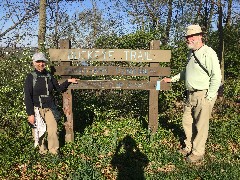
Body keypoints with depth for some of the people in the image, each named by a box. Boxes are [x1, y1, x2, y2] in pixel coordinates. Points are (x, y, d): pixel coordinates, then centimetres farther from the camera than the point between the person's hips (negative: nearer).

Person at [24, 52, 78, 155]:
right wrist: (30, 113, -11)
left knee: (53, 131, -1)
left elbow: (59, 88, 16)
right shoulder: (31, 77, -5)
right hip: (37, 109, -2)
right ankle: (43, 151, 28)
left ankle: (54, 152, 15)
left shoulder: (49, 76, 6)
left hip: (50, 108, 3)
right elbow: (27, 97, -7)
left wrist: (68, 81, 3)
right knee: (39, 131, 8)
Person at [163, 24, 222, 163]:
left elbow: (216, 77, -17)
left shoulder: (208, 53, -14)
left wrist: (209, 97, -17)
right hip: (191, 94, 9)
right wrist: (172, 79, 27)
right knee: (187, 122, 16)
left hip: (203, 95, -8)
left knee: (200, 125, 3)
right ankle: (189, 147, 34)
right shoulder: (191, 53, 14)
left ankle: (198, 152, 18)